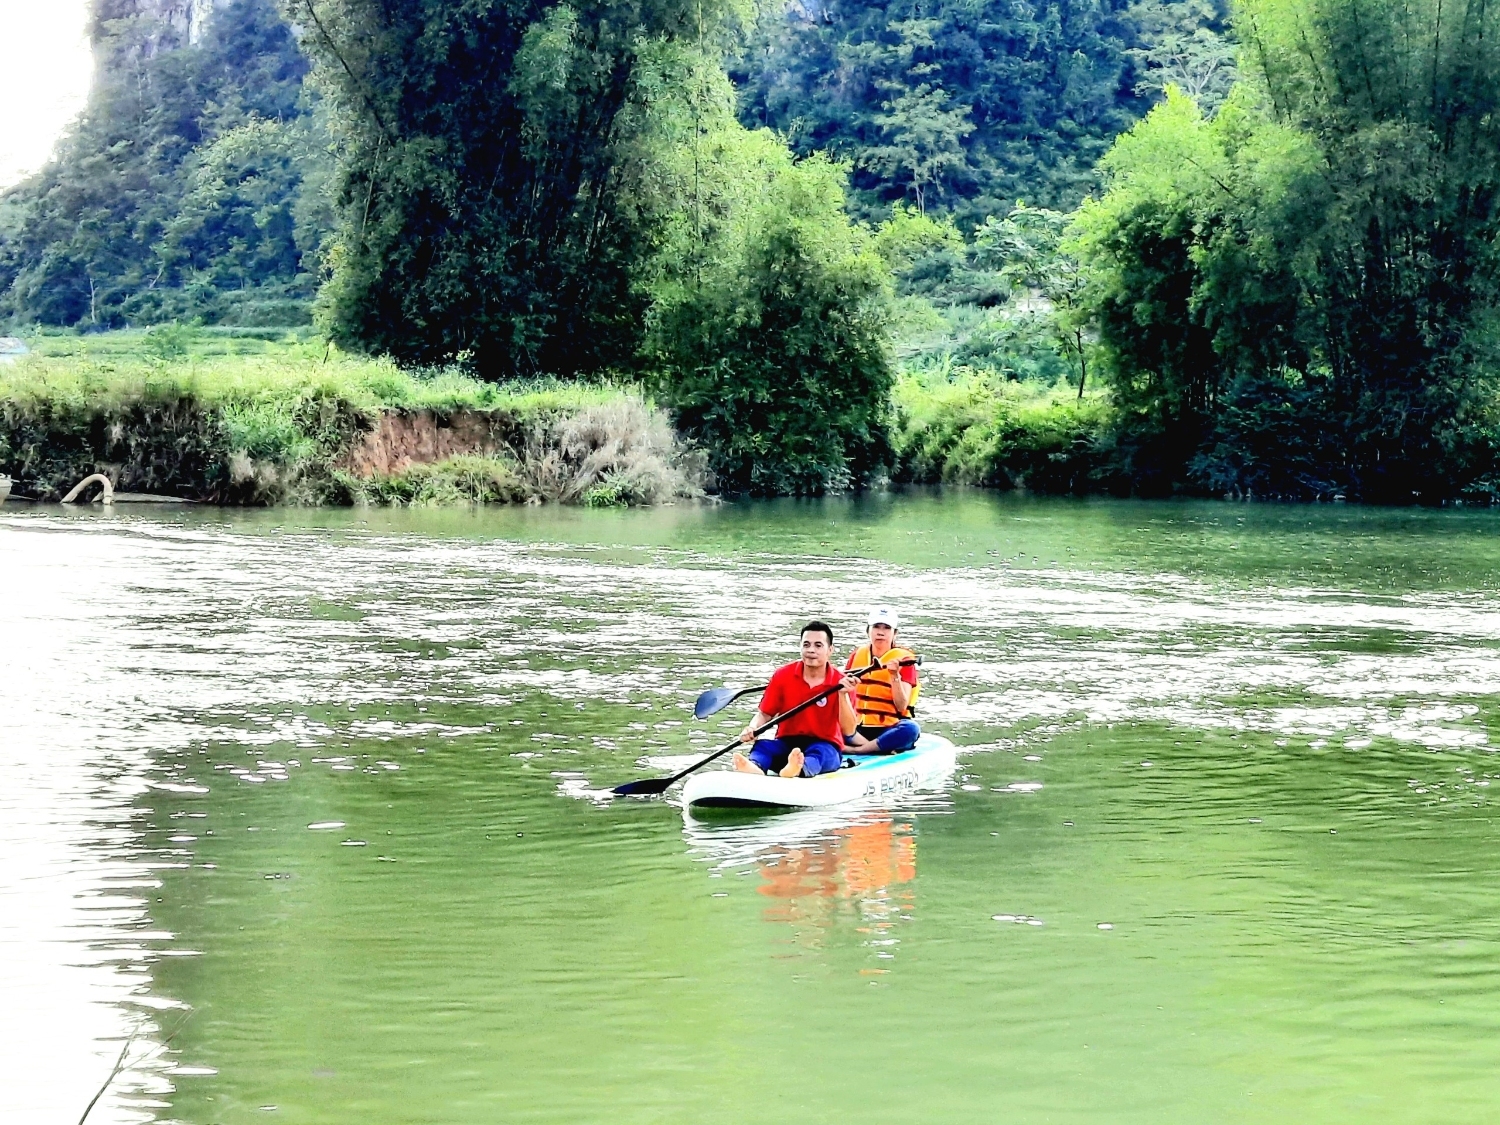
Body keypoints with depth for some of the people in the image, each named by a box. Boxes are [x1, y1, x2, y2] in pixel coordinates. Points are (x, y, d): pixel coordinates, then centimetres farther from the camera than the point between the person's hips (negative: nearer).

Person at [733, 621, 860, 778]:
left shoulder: (841, 682, -5)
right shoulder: (783, 676, 1)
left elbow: (849, 730, -13)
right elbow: (764, 714, 4)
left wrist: (843, 695, -27)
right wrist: (752, 729, -18)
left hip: (825, 746, -2)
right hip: (786, 743, 2)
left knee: (819, 752, -37)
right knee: (763, 745, -29)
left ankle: (801, 769, -73)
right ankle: (754, 767, -66)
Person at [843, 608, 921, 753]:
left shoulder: (904, 659, 0)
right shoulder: (857, 656, 9)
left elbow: (902, 706, -8)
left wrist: (895, 676, -22)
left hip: (888, 730, -2)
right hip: (858, 729, 3)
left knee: (910, 729, -36)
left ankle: (855, 749, -32)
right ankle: (879, 746, -32)